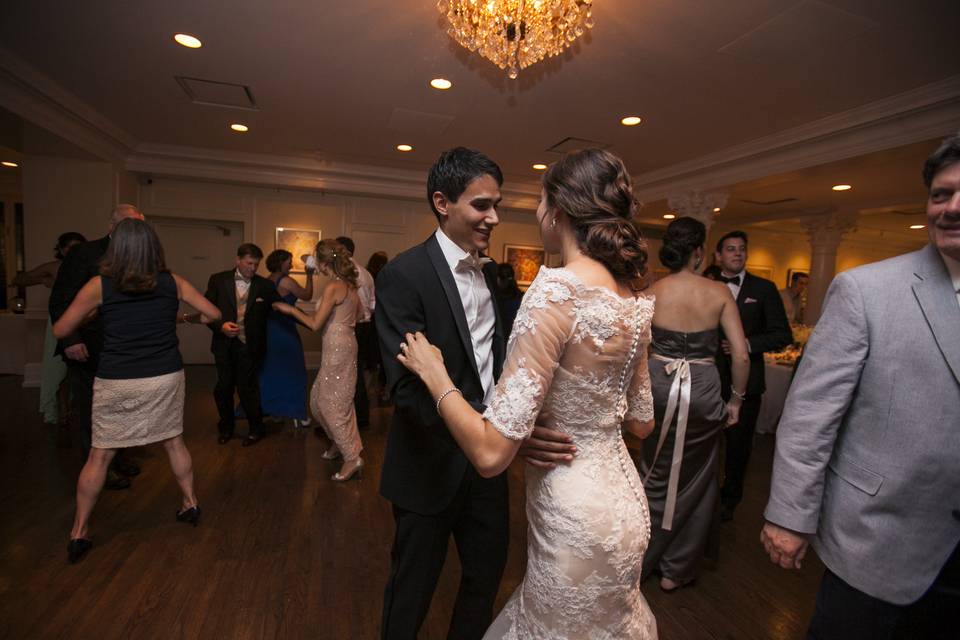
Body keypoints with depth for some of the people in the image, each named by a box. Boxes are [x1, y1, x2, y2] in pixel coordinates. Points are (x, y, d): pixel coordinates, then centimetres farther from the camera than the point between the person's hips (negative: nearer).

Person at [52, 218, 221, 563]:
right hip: (166, 378, 2)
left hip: (116, 382, -1)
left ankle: (79, 532, 25)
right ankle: (191, 504, 30)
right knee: (174, 444, 17)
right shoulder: (173, 282, -3)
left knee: (99, 456, 13)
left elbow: (60, 330, 1)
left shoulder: (99, 285, -7)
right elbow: (214, 314, 4)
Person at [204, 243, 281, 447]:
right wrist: (220, 326, -16)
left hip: (249, 346, -2)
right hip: (224, 344, 2)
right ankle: (226, 427, 37)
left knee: (247, 388, 1)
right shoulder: (218, 280, 0)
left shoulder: (265, 285, -1)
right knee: (223, 388, 14)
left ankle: (256, 429, 23)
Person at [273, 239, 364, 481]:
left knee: (331, 404, 2)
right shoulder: (348, 284, 9)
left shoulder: (333, 287, -17)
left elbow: (315, 324, -16)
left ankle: (352, 458, 8)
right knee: (319, 399, 20)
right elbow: (357, 310, 19)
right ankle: (340, 442, 32)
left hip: (337, 348, -9)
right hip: (344, 343, 9)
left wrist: (290, 309, -5)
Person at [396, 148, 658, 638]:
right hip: (621, 502, 7)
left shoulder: (557, 288, -26)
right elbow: (641, 422, 8)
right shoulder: (634, 300, -2)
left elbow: (491, 453, -28)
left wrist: (435, 375, -13)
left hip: (577, 515, -7)